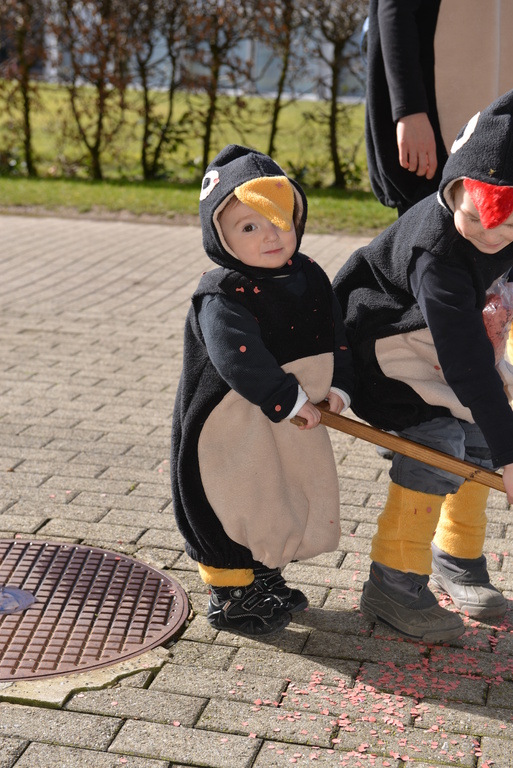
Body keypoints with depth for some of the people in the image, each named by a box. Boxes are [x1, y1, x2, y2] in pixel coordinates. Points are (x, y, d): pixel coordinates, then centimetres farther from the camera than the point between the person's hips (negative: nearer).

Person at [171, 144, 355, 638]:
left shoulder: (309, 277, 3)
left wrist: (336, 387, -5)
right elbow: (240, 359, -31)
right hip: (234, 430, -8)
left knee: (282, 503, 21)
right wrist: (289, 400, -29)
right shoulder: (221, 295, -21)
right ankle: (228, 596, 22)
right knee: (233, 506, 4)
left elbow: (334, 334, 9)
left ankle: (265, 579, 42)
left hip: (293, 427, 8)